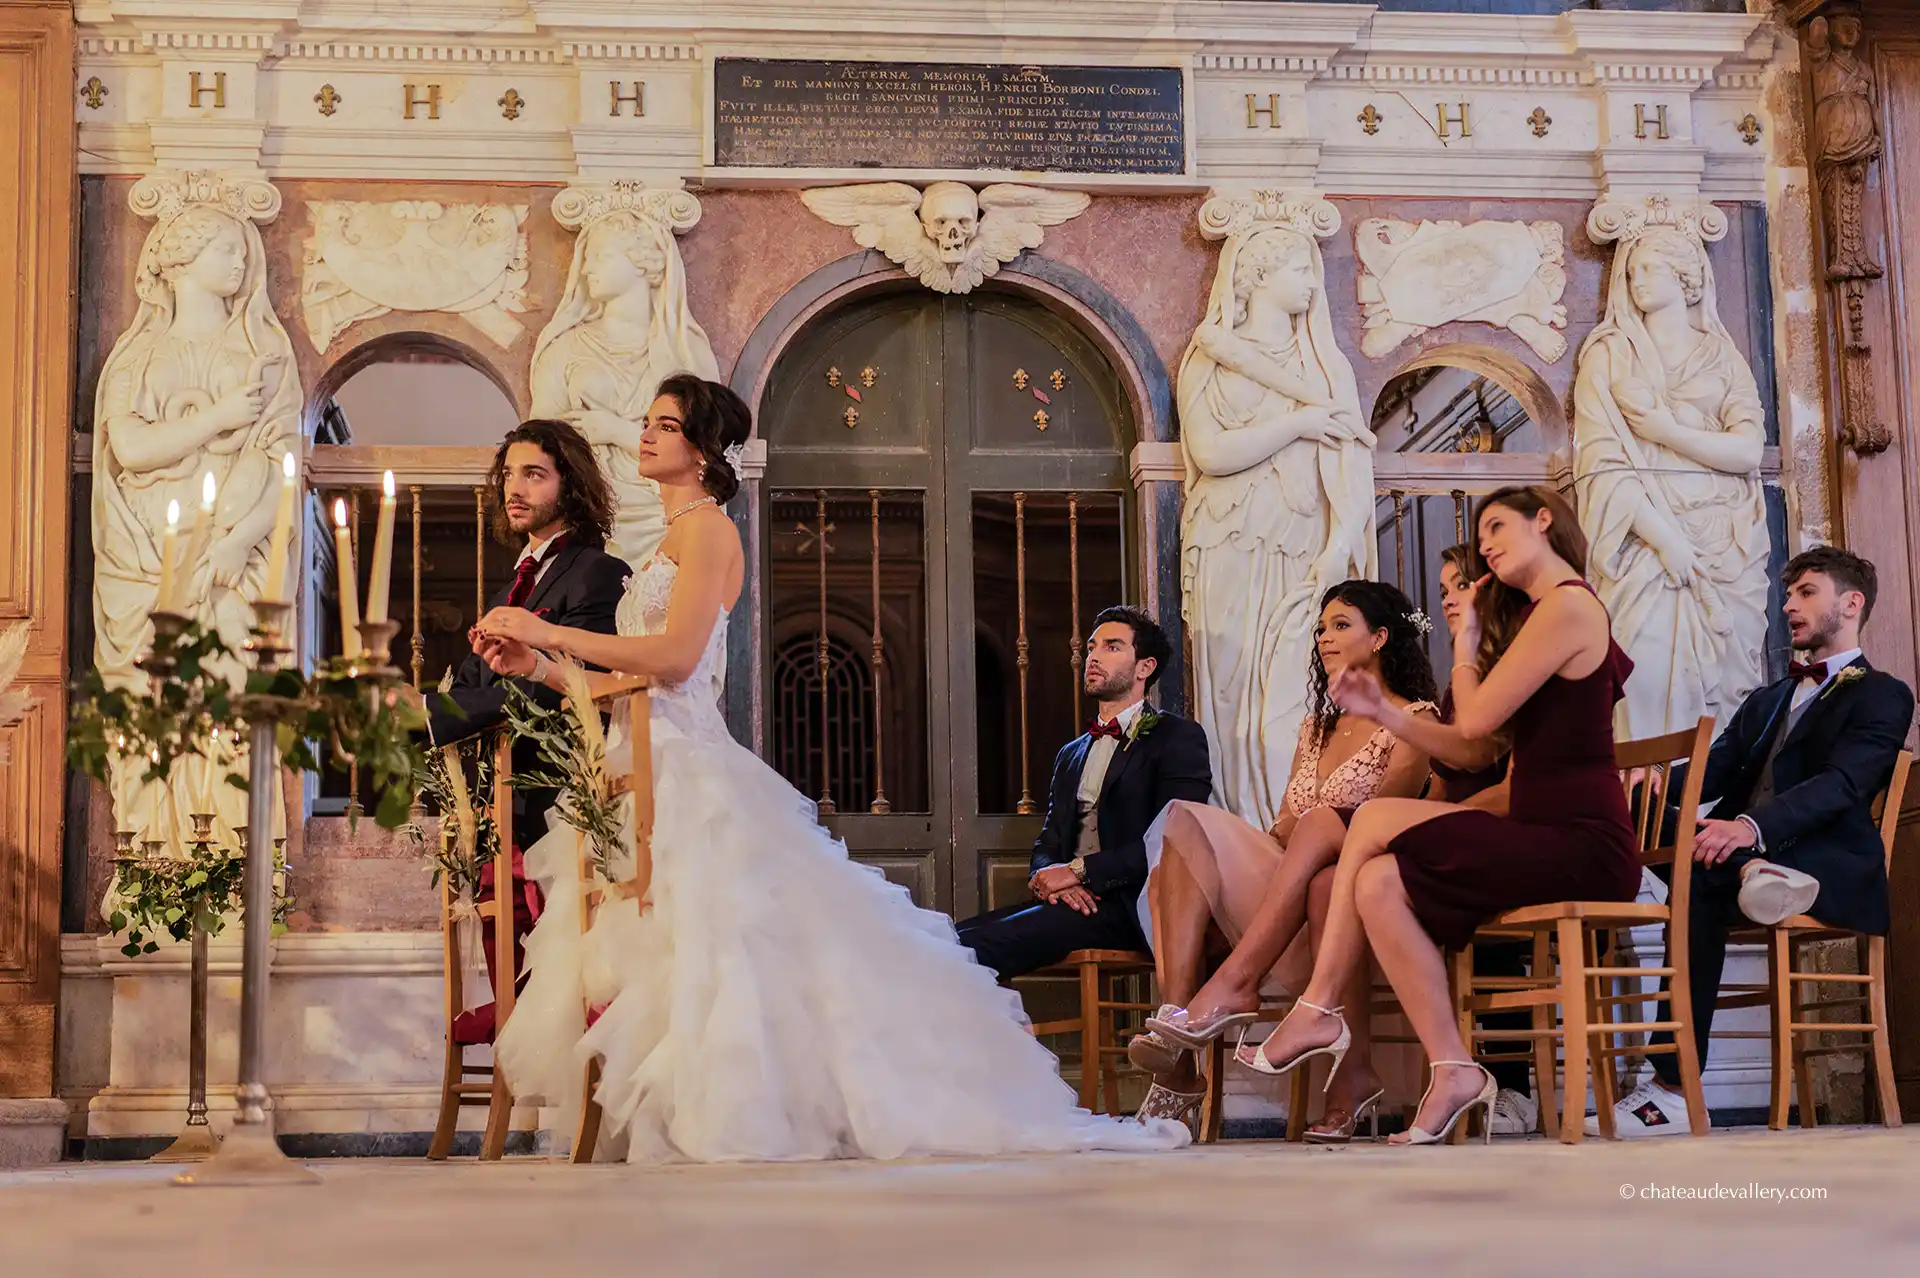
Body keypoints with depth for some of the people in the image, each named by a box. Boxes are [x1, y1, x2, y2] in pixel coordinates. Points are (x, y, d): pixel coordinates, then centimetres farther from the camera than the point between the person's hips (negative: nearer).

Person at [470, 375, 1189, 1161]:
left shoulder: (706, 529, -5)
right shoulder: (670, 542, 23)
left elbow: (674, 655, -19)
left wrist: (552, 633, -15)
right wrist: (537, 666, 12)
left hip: (686, 772, -9)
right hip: (644, 765, 9)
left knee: (694, 957, -11)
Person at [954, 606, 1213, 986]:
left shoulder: (1178, 737, 5)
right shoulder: (1071, 754, 30)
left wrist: (1079, 870, -12)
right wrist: (1047, 877, -3)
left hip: (1128, 908, -7)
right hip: (1067, 901, 7)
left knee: (975, 947, -30)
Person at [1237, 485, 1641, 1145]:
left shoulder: (1567, 606, -8)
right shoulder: (1535, 614, 24)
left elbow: (1476, 719, -12)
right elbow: (1466, 747, 19)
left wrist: (1466, 642, 4)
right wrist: (1383, 712, 9)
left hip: (1584, 849, -10)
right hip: (1546, 838, 10)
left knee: (1376, 819, -15)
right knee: (1377, 881, -6)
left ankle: (1318, 1011, -5)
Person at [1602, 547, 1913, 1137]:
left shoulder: (1883, 697, 6)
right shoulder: (1768, 700, 30)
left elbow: (1840, 783, -13)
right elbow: (1716, 771, 13)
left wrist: (1753, 825, -33)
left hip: (1833, 868, -6)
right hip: (1744, 848, 7)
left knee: (1699, 884, -35)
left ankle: (1673, 1090, -38)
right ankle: (1752, 873, -46)